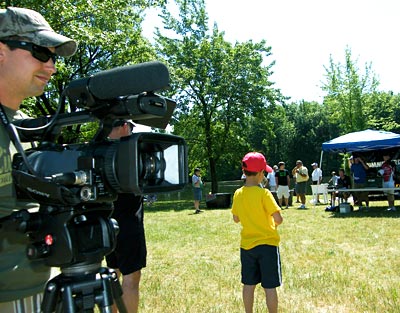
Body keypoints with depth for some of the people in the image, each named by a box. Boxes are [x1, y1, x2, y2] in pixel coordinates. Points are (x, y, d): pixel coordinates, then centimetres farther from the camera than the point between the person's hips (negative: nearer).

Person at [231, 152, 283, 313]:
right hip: (267, 243, -5)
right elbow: (278, 219, -20)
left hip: (247, 244, 5)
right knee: (270, 287, 6)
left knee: (249, 284, 15)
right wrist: (275, 223, 1)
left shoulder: (238, 194, -1)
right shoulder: (264, 193, -17)